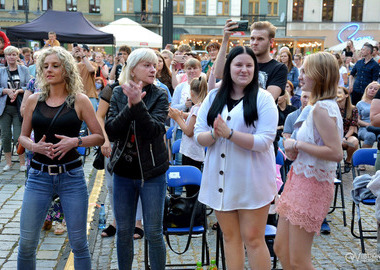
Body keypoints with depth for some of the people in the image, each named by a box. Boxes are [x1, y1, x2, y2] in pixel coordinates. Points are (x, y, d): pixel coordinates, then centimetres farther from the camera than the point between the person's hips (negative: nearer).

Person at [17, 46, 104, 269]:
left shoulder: (79, 101, -2)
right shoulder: (34, 100, 5)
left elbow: (99, 137, -1)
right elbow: (23, 136, 12)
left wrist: (75, 141, -18)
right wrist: (34, 146, -9)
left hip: (71, 176, -2)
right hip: (39, 175, 2)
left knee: (79, 242, 4)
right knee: (27, 242, 5)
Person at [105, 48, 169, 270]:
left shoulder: (160, 95, -6)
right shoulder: (119, 94, 0)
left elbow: (155, 131, -19)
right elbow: (111, 132, -9)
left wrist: (138, 104, -29)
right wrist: (129, 107, -21)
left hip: (152, 173, -2)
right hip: (123, 172, 2)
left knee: (154, 233, 5)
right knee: (123, 232, 13)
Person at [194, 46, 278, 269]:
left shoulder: (263, 98, -7)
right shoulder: (213, 97, 7)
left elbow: (264, 142, -16)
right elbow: (199, 135, 3)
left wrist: (229, 133, -24)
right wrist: (214, 135, -19)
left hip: (251, 181, -4)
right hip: (221, 178, 4)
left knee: (252, 238, 3)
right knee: (230, 236, 16)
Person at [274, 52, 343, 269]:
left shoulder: (322, 108, -19)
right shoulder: (324, 105, 12)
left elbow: (336, 153, -27)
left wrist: (298, 145, -18)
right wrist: (296, 152, 4)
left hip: (311, 185, -10)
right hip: (300, 180, 10)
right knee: (282, 249, 17)